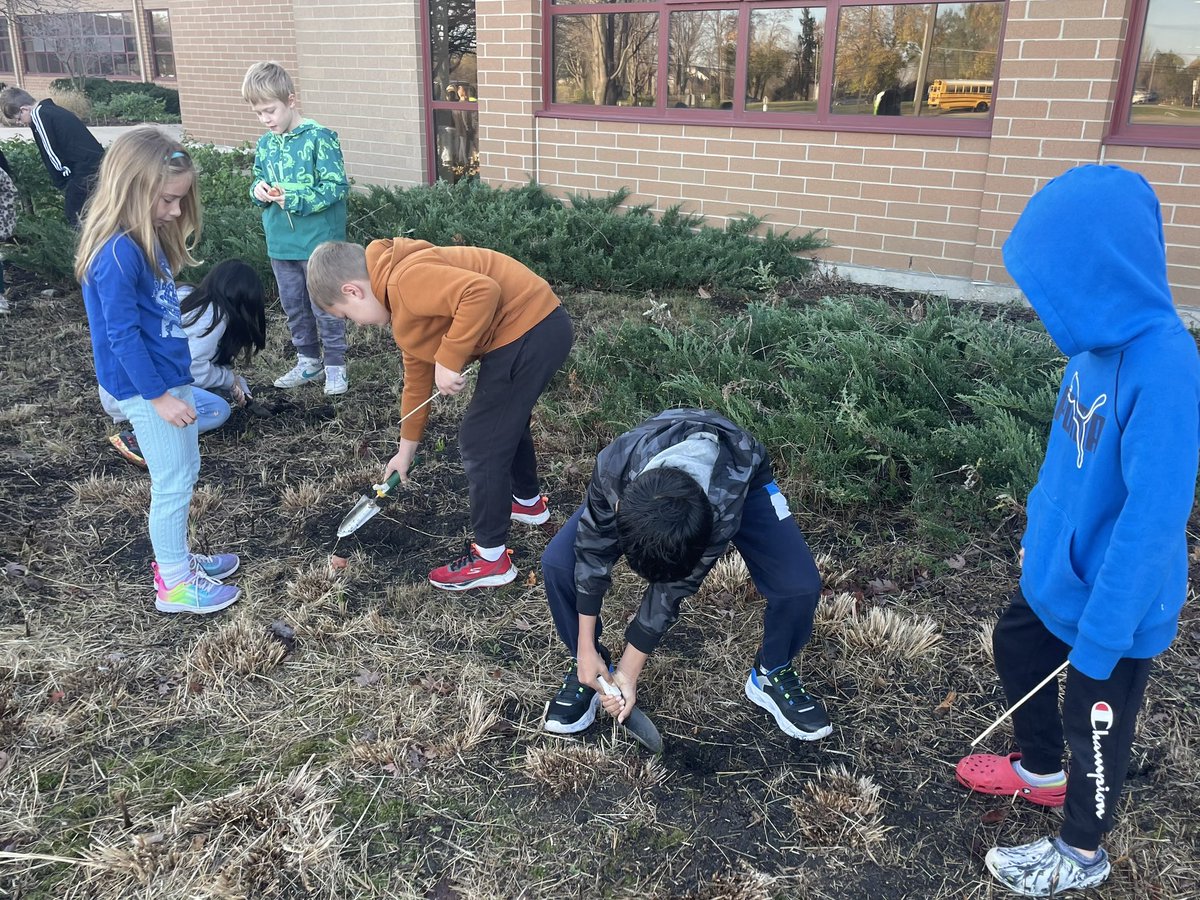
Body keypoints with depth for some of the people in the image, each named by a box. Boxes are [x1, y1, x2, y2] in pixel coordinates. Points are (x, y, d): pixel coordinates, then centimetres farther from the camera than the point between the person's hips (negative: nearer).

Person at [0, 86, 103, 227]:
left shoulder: (38, 116, -8)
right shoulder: (51, 109, 20)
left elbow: (51, 154, -9)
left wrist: (63, 184, -1)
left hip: (86, 172, -9)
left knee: (75, 220, -2)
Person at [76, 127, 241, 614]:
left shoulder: (147, 240, 5)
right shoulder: (118, 253, -23)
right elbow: (122, 335, -22)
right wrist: (158, 396, -19)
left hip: (170, 377, 9)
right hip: (147, 388, -9)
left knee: (186, 470, 20)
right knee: (172, 483, 2)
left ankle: (176, 558, 36)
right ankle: (174, 585, 17)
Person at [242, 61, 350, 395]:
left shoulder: (319, 138, -13)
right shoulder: (265, 144, 7)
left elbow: (337, 187, -16)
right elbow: (257, 181, 17)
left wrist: (294, 199, -23)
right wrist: (258, 190, -7)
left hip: (318, 241, -7)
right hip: (280, 243, 7)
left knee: (325, 307, 2)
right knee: (293, 306, 16)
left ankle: (335, 365, 16)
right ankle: (308, 361, 30)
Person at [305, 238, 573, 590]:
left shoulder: (406, 280, -18)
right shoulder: (403, 301, 15)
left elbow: (482, 291, -32)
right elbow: (417, 376, 23)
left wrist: (448, 360, -23)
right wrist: (406, 448, 30)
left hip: (527, 332, -11)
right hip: (543, 325, 11)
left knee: (480, 443, -1)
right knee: (505, 420, 31)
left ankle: (491, 558, 12)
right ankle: (528, 501, 54)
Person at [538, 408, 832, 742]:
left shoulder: (724, 511, -43)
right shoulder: (614, 467, -40)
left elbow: (673, 588, -28)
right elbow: (593, 550, -22)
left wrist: (627, 674, -18)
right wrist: (586, 649, -16)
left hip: (742, 481, -1)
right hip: (643, 476, 2)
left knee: (799, 585, -23)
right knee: (558, 562, -18)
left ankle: (772, 675, 8)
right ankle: (584, 667, 9)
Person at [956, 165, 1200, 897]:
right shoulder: (1103, 338, -6)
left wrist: (1102, 633, -24)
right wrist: (1039, 524, 19)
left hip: (1114, 594, -8)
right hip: (1060, 565, 8)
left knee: (1095, 723, 13)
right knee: (1016, 650, 26)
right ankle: (1041, 772, 53)